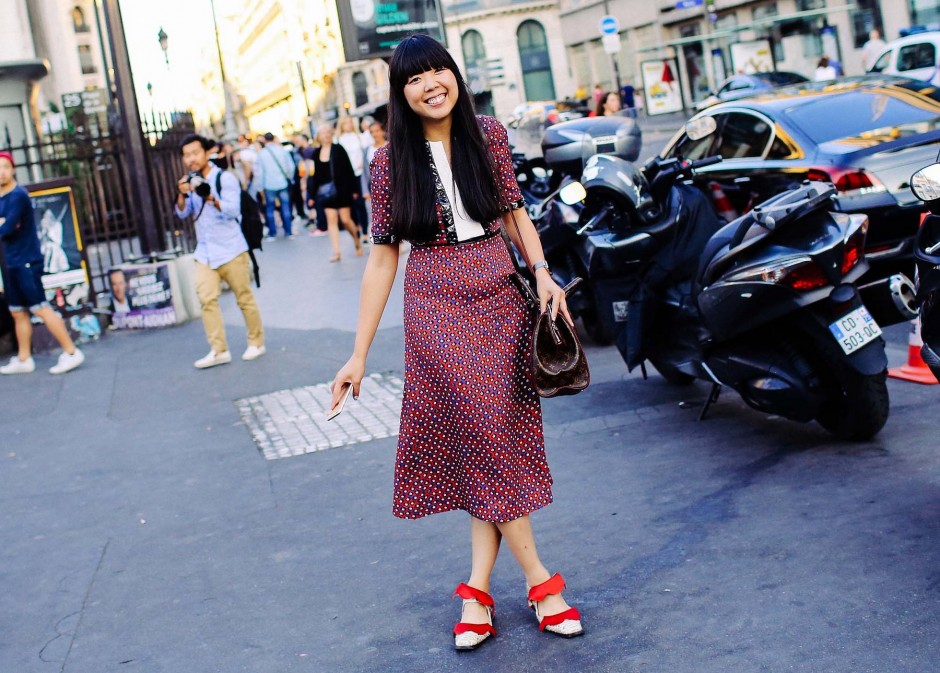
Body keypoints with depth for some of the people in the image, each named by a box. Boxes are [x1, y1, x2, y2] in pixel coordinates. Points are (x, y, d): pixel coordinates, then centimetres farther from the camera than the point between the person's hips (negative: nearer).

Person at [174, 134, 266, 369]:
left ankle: (256, 343, 18)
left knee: (244, 298, 4)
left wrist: (211, 198, -36)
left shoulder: (224, 178, -9)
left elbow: (233, 210, -20)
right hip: (205, 252, 5)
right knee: (206, 299, -8)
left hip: (230, 250, -5)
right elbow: (182, 213, 6)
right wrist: (182, 195, -13)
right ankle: (218, 350, -6)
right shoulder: (191, 182, 10)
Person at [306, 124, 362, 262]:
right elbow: (315, 176, 9)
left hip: (342, 190, -3)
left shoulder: (338, 149, -5)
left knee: (346, 219, -3)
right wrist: (312, 196, 8)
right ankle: (336, 252, 0)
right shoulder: (317, 154, 5)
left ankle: (358, 243, 23)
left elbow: (348, 169, -6)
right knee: (331, 220, -1)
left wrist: (354, 189, -9)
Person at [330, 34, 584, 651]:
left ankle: (479, 588, 12)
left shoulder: (489, 135, 2)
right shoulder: (390, 162, -2)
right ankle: (538, 580, 2)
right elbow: (383, 258, 0)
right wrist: (360, 353, -1)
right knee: (484, 435, -9)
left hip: (500, 300, 3)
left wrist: (543, 273, -5)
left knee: (496, 439, 2)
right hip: (436, 308, -2)